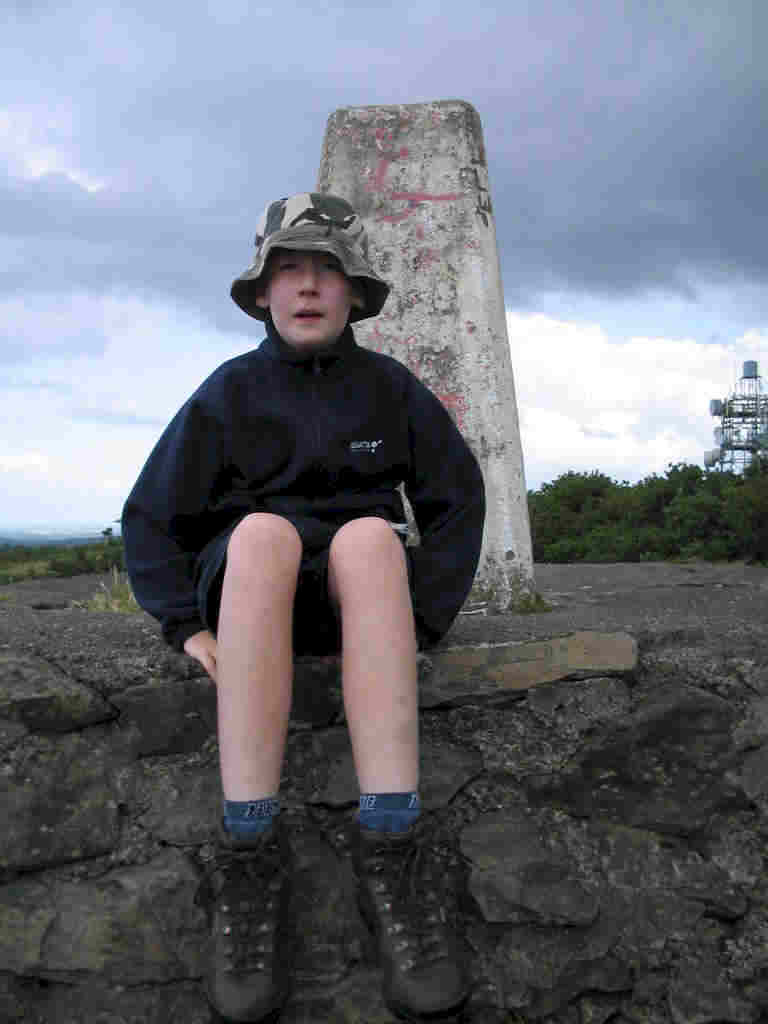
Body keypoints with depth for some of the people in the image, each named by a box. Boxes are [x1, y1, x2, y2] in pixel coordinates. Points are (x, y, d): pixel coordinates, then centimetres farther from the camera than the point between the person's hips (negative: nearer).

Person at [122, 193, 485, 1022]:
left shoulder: (388, 386, 5)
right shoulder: (230, 392, 4)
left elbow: (456, 500, 6)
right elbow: (151, 518, 5)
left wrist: (423, 616, -8)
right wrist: (188, 625, -9)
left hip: (360, 585, 1)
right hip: (250, 583, 0)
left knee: (368, 538, -36)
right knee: (262, 532, -37)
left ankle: (390, 849, -43)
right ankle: (250, 854, -41)